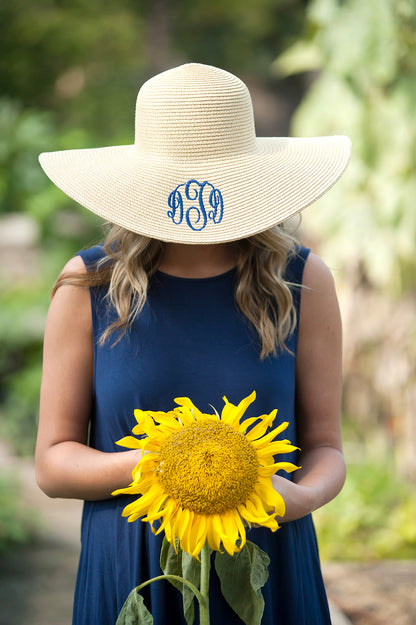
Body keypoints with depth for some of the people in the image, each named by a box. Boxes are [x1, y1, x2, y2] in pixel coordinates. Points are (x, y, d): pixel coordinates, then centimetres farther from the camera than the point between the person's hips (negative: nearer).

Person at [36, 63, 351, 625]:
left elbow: (324, 445, 3)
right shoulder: (89, 286, -4)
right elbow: (53, 462, -1)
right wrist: (141, 465, -19)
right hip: (130, 572, 0)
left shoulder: (302, 283, -3)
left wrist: (300, 495, -18)